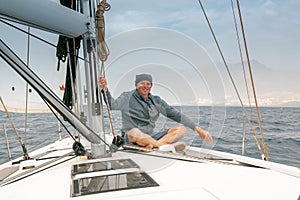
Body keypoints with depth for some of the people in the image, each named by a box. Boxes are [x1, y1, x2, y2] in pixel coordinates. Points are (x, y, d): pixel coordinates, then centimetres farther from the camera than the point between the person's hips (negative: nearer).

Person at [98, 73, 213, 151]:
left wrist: (198, 129, -2)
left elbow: (175, 114, 5)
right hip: (131, 138, -4)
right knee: (135, 132, -41)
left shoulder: (156, 101, 8)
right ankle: (165, 145, -25)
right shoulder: (128, 97, -1)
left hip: (151, 137, 5)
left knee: (183, 129, -11)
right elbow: (112, 105, -14)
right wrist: (105, 89, -33)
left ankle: (152, 145, -32)